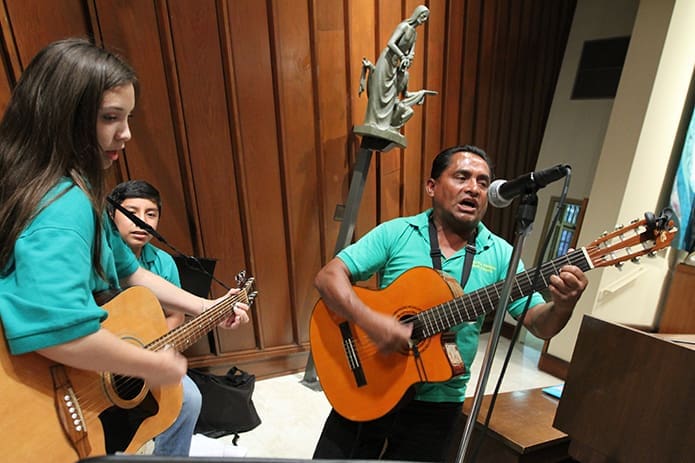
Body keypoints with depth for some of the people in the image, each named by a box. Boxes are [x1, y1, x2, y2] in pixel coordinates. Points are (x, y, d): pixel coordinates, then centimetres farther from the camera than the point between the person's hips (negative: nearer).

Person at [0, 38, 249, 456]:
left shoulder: (80, 191, 3)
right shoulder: (63, 206, -30)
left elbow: (127, 271, 10)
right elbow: (57, 329, -45)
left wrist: (205, 308, 7)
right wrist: (156, 366, -29)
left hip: (90, 380, 9)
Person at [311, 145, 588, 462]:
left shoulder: (500, 254, -2)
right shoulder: (395, 233, -8)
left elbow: (540, 325, -2)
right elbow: (328, 276, -12)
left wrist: (563, 306, -25)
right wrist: (370, 321, -28)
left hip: (436, 401, 1)